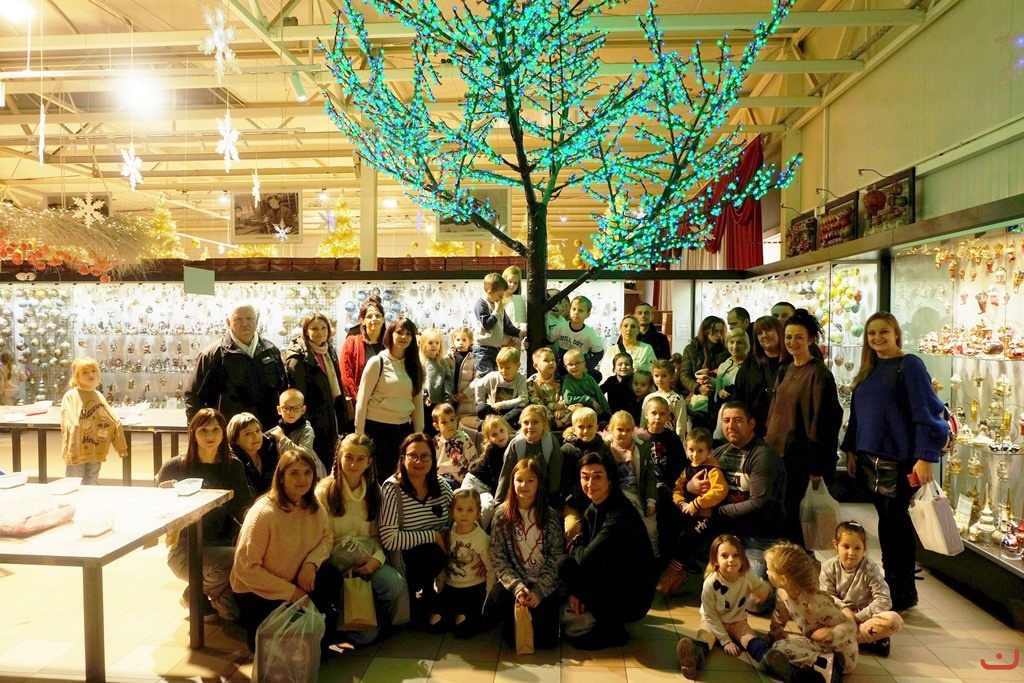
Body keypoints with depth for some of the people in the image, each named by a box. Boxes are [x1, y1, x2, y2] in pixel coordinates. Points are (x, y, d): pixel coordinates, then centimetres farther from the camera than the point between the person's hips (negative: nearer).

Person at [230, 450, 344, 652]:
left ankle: (324, 637, 4)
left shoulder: (313, 506, -7)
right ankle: (254, 623, 13)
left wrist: (311, 563, -20)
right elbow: (245, 568, -26)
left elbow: (327, 538, 3)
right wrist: (290, 591, -22)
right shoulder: (263, 513, -27)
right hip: (256, 590, -5)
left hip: (296, 579, 5)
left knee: (332, 577, -20)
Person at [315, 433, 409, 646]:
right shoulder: (325, 491, -7)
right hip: (338, 562, -4)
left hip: (367, 560, 4)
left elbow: (377, 534, 6)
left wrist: (377, 558, -14)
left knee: (397, 584, -26)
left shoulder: (373, 491, 6)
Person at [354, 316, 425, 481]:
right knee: (376, 477, 6)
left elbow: (418, 402, 9)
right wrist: (359, 434, -9)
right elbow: (362, 400, -7)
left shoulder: (415, 366, 6)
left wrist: (419, 434, 8)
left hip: (404, 430, 4)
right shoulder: (377, 362, -7)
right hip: (377, 428, -4)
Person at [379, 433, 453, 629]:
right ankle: (426, 607, -1)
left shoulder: (440, 484, 1)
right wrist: (432, 536, -21)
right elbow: (389, 539, -22)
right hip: (404, 557, -5)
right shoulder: (392, 488, -15)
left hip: (438, 554, 5)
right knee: (431, 552, -31)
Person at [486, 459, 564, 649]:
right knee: (492, 612, -27)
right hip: (512, 581, 0)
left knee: (545, 639, -16)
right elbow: (497, 558, -5)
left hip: (544, 584, 0)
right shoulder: (501, 514, -2)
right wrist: (517, 586, -17)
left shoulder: (551, 516, -3)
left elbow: (556, 560, -4)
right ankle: (514, 619, 9)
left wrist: (538, 591, -15)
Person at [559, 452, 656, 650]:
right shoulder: (593, 510, 1)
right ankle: (606, 616, 16)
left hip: (633, 598, -9)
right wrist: (576, 591, -5)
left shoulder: (620, 513, -27)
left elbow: (587, 558, -32)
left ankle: (611, 630, -3)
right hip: (614, 579, 9)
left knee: (567, 566, -17)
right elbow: (584, 551, 7)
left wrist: (577, 543, -9)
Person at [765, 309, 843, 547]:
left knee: (787, 511, 0)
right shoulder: (784, 370, 11)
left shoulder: (819, 374, -11)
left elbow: (820, 420, -13)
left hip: (797, 455, -7)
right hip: (774, 450, 7)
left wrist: (816, 465, -14)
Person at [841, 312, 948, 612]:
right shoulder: (869, 370, 13)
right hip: (869, 458, 6)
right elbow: (856, 413, 17)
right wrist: (851, 450, 13)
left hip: (899, 460, -6)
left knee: (895, 523, 1)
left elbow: (926, 414, -14)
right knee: (887, 522, 13)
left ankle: (904, 592, 15)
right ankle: (891, 584, 24)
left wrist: (926, 457, -19)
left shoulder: (909, 365, -8)